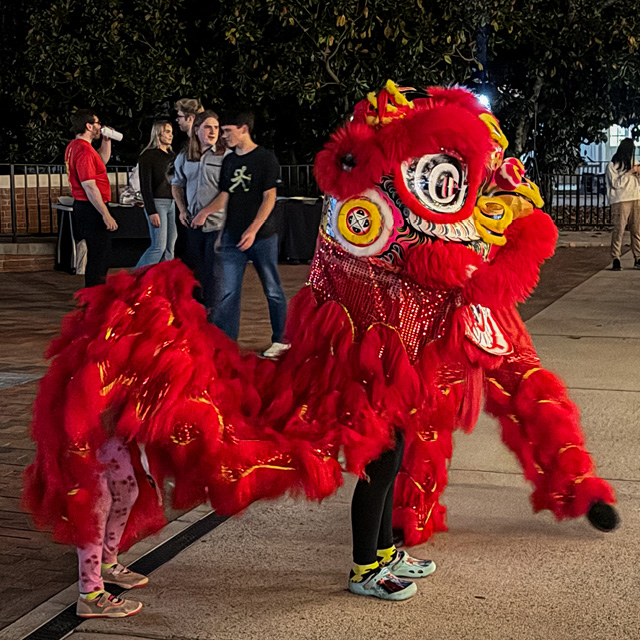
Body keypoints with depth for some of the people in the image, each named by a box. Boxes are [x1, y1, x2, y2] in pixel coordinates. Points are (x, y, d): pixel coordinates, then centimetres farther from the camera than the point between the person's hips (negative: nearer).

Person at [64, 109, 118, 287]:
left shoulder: (74, 146, 15)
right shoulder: (84, 150, -18)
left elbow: (103, 160, 31)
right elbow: (89, 186, -23)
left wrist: (106, 140, 17)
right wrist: (106, 215, -23)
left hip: (81, 206, 11)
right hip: (91, 208, -11)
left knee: (99, 254, 19)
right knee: (99, 256, -6)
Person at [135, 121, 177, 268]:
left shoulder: (172, 155, 16)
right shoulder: (148, 156, -5)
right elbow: (145, 186, -10)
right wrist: (151, 212, -17)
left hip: (172, 203, 7)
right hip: (157, 202, -7)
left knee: (170, 248, 5)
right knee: (158, 246, -12)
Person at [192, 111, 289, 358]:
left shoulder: (265, 158, -5)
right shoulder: (228, 161, 13)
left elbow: (269, 198, -10)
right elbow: (224, 196, 10)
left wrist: (253, 230, -20)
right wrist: (206, 211, -12)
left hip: (262, 236, -5)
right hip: (232, 235, 5)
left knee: (272, 289, 5)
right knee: (228, 291, 1)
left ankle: (281, 339, 17)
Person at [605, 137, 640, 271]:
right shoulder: (612, 165, 1)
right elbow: (616, 183, -9)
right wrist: (629, 172, -11)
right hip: (620, 201, -5)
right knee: (618, 230, -10)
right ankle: (616, 260, -9)